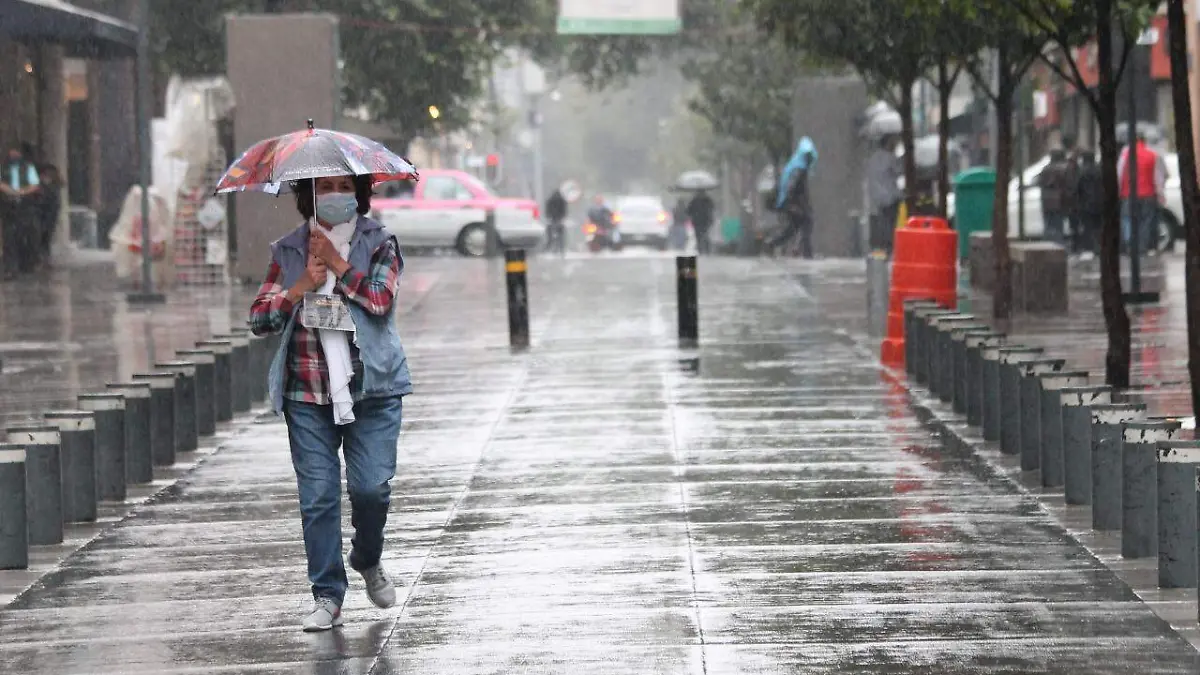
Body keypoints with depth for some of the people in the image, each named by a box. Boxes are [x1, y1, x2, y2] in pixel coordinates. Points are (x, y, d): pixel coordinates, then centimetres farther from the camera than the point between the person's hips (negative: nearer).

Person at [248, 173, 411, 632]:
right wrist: (303, 285, -7)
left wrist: (336, 262, -8)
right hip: (308, 394, 2)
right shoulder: (288, 251, 11)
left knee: (371, 486, -9)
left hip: (371, 389, -2)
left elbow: (380, 299, -12)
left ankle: (368, 561, 21)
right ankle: (327, 597, 3)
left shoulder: (378, 244, 5)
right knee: (318, 495, -2)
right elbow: (260, 318, 6)